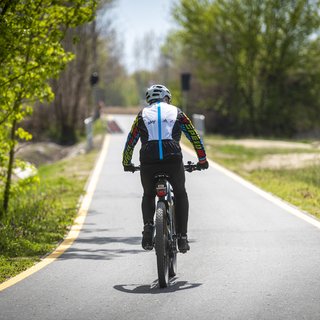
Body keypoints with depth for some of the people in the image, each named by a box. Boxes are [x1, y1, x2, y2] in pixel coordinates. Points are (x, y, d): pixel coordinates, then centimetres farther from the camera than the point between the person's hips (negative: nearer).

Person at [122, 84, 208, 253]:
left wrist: (127, 163, 38)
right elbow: (194, 137, 24)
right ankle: (182, 237, 13)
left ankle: (148, 225, -1)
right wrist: (202, 160, 35)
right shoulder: (176, 112, 20)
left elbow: (130, 142, 24)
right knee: (180, 194, 24)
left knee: (148, 195, 26)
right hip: (173, 161, -1)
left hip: (148, 163, 1)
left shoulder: (143, 114, 20)